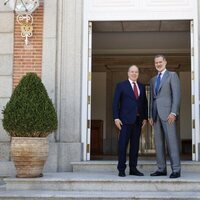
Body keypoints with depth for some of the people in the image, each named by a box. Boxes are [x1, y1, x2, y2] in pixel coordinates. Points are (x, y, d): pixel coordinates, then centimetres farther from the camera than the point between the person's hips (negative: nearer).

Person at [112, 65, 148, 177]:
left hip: (138, 120, 4)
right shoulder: (121, 85, 3)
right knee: (123, 144, -4)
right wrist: (116, 118, -10)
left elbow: (145, 103, 16)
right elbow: (116, 102, -1)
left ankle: (133, 169, 12)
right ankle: (121, 169, 1)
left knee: (135, 145, 6)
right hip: (126, 119, -4)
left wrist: (145, 117, 7)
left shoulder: (142, 87, 16)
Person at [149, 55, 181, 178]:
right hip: (156, 114, 7)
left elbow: (177, 95, -9)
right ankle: (162, 169, 8)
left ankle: (176, 170, -7)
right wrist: (151, 116, 11)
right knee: (159, 142, 4)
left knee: (171, 140, -10)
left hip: (167, 112, -7)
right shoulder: (153, 80, 21)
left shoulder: (172, 75, 1)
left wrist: (174, 112, -19)